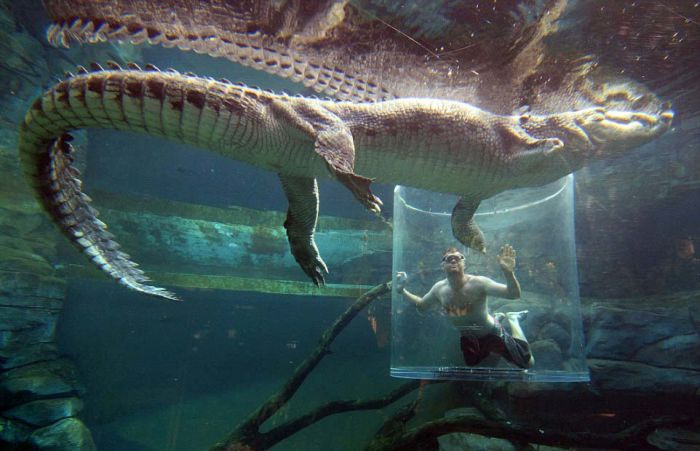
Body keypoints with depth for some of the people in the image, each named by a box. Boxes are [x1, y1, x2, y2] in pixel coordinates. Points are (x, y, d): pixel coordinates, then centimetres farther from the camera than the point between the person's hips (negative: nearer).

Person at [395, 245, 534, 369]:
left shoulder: (478, 282, -34)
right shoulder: (439, 288, -19)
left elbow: (514, 294, -43)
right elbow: (421, 304, 2)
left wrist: (508, 271, -62)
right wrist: (402, 290, -10)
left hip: (491, 333, -4)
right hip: (468, 338, 5)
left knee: (527, 363, 5)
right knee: (471, 363, 35)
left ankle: (511, 319, 27)